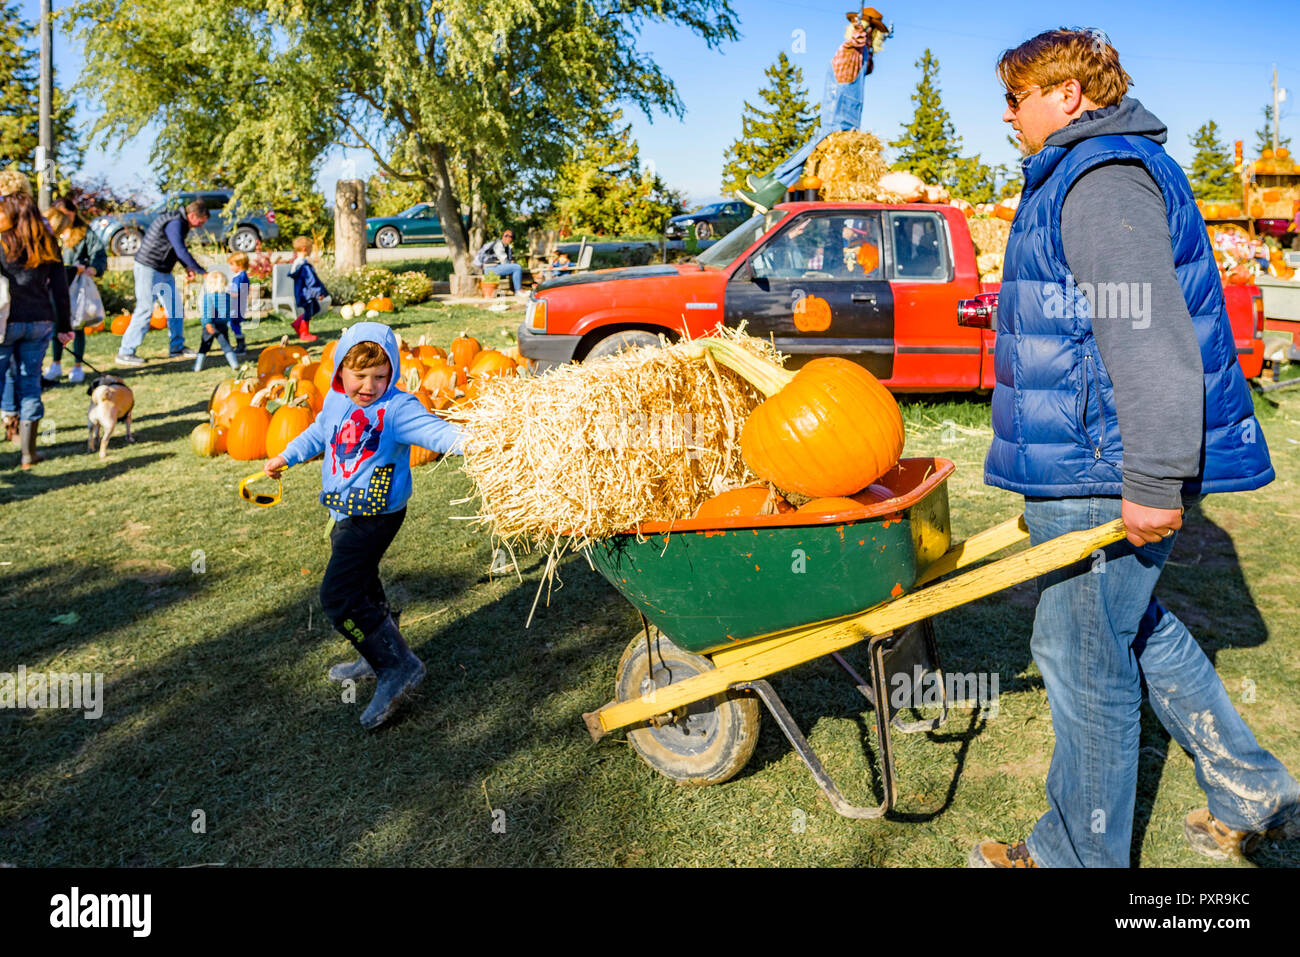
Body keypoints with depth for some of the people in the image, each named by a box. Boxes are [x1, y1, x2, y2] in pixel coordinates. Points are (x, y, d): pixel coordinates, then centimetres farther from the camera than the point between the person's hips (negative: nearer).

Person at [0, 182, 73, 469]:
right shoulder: (47, 244, 5)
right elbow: (60, 287, 7)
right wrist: (65, 326, 13)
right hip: (40, 322, 4)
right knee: (30, 382, 10)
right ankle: (28, 452, 13)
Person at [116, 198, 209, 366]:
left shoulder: (180, 223, 10)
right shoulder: (175, 224, -22)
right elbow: (181, 251, -29)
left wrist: (187, 267, 7)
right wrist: (202, 272, -23)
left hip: (163, 272, 10)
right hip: (149, 269, -10)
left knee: (175, 307, 11)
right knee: (145, 309, -10)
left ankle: (177, 347, 20)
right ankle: (125, 353, -5)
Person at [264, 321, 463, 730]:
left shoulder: (397, 408, -20)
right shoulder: (336, 401, 4)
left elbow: (432, 429, -34)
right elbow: (319, 432, 24)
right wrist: (285, 457, 34)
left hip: (376, 515, -9)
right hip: (346, 512, 9)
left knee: (337, 595, -11)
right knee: (359, 584, 23)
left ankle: (399, 666, -3)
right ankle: (378, 656, 42)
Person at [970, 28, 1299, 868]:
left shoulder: (1103, 178, -15)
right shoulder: (1086, 175, 20)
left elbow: (1149, 335, -25)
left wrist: (1154, 480, -26)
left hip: (1108, 479, -11)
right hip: (1099, 465, 11)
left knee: (1085, 659, 2)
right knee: (1134, 628, 22)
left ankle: (1079, 854, 19)